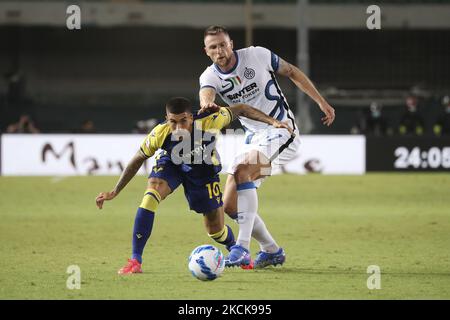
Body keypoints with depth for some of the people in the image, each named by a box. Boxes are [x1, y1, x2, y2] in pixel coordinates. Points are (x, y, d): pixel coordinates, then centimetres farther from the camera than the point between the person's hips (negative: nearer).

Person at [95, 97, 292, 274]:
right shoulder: (159, 134, -35)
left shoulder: (209, 123, -38)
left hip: (203, 169, 1)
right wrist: (114, 192, -15)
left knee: (216, 230, 6)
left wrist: (272, 122, -26)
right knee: (150, 197, -32)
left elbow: (240, 109, -22)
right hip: (170, 164, -1)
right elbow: (138, 159, -18)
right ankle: (135, 260, -25)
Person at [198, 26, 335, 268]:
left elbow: (292, 72, 3)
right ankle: (272, 251, 19)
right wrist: (207, 104, -55)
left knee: (242, 170, -32)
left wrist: (321, 102, 1)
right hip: (254, 137, 6)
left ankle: (242, 248, -35)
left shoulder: (257, 55, -11)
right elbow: (206, 93, -29)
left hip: (281, 130, -6)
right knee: (230, 206, 0)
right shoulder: (210, 76, -4)